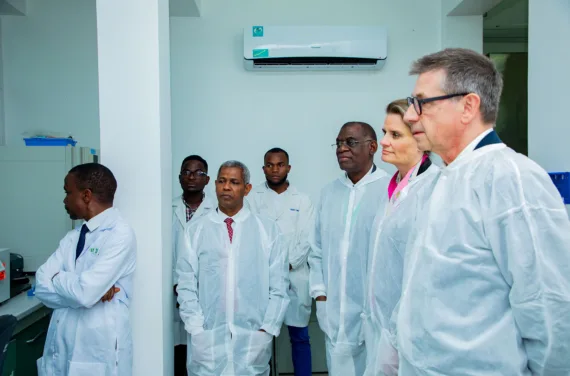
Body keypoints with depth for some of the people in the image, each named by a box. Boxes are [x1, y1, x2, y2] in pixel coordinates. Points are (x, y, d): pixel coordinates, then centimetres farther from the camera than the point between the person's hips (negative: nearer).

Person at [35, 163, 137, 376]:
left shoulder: (120, 235, -15)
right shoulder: (72, 237, 7)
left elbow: (85, 293, -24)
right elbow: (41, 286, -1)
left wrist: (58, 278, -5)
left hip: (98, 353, -6)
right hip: (60, 348, 6)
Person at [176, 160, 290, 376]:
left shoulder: (267, 230, 3)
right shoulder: (196, 230, 4)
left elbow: (279, 285, 1)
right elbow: (186, 285, 2)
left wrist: (267, 330, -5)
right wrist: (197, 330, -5)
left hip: (253, 338, 0)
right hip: (207, 338, 0)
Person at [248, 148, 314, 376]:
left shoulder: (302, 200, 9)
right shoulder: (252, 198, 6)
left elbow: (307, 240, 2)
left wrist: (287, 264, -10)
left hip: (295, 275, 1)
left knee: (299, 335, 6)